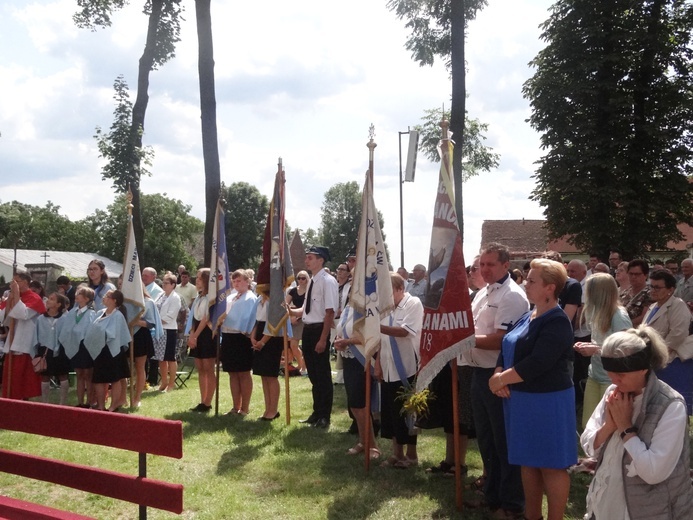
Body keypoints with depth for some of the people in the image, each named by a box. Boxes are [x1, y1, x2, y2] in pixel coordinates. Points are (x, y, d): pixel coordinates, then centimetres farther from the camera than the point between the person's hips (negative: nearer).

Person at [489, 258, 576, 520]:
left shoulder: (557, 322, -17)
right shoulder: (528, 316, 11)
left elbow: (537, 363, -26)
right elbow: (507, 350, 11)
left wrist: (501, 379, -17)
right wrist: (498, 375, -9)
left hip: (547, 402, -9)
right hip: (522, 400, 9)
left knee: (551, 465, 2)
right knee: (528, 461, 17)